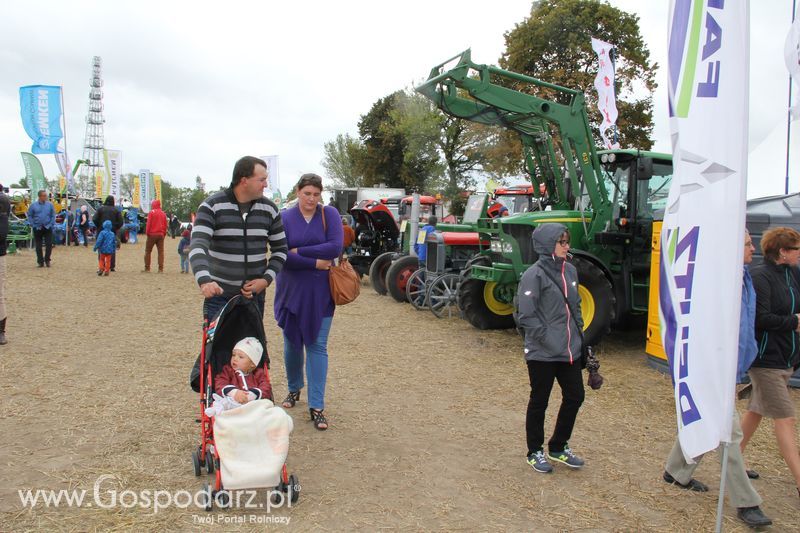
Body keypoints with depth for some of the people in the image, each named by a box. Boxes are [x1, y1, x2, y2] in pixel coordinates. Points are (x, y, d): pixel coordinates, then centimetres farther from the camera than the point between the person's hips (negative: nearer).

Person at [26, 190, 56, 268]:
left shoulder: (50, 204, 1)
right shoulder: (33, 205, 1)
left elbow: (53, 215, 4)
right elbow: (30, 215, 6)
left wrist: (52, 224, -5)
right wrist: (33, 225, -2)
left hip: (48, 228, 0)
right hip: (37, 228, 0)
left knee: (49, 244, -5)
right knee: (38, 246, 5)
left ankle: (47, 260, 11)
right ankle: (40, 262, 13)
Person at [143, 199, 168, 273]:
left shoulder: (151, 212, -4)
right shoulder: (163, 213, 9)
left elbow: (148, 223, -8)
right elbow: (165, 225, 10)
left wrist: (147, 233, -1)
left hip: (152, 234, -4)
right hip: (161, 234, 4)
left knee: (148, 251, 6)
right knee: (161, 251, 3)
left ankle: (147, 268, 5)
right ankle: (160, 269, -2)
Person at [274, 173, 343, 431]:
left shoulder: (329, 214, -3)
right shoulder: (285, 218, -4)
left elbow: (336, 247, -16)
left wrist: (299, 251, -16)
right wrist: (315, 262, -17)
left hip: (320, 293, -1)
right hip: (291, 290, 1)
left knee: (317, 346, 0)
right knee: (292, 342, 14)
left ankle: (316, 406, 4)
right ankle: (294, 389, 38)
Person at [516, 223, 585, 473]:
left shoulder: (570, 271, 8)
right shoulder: (534, 275, -15)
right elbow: (526, 316, -17)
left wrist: (578, 332, 10)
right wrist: (547, 339, -18)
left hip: (570, 350, 7)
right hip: (542, 353, -7)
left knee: (575, 396, 13)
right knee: (539, 402, 8)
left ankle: (558, 447, 33)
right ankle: (535, 452, 26)